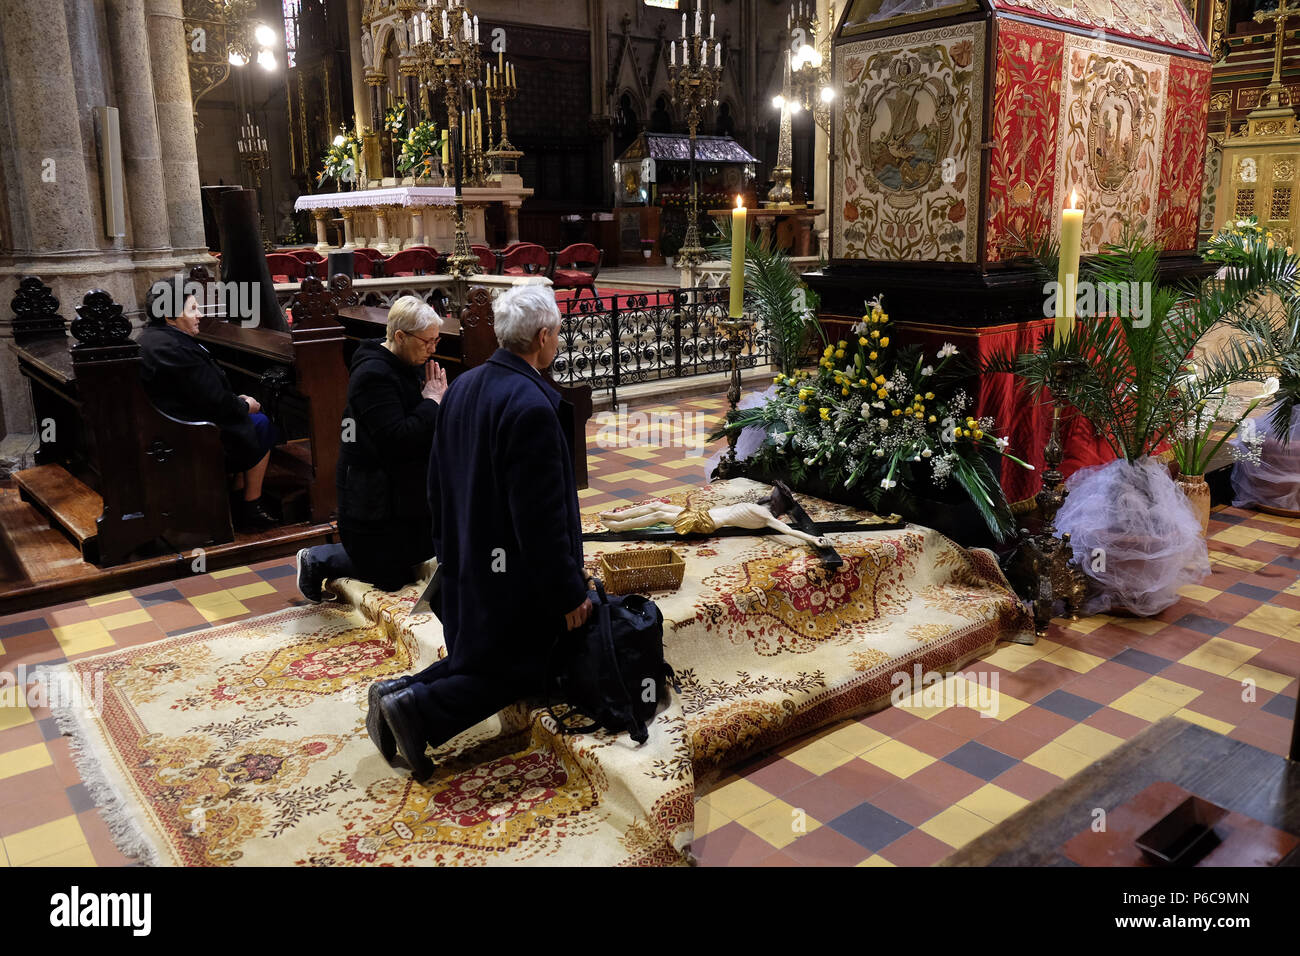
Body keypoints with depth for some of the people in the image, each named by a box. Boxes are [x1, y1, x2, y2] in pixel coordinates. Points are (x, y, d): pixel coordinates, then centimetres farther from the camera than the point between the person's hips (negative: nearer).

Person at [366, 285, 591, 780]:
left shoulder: (462, 387, 2)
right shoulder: (531, 407, -25)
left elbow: (438, 483, 11)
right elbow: (541, 515, -24)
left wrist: (448, 552, 21)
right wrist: (568, 593, -15)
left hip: (464, 566, 8)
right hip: (513, 577, -8)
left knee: (478, 659, 25)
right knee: (518, 672, 11)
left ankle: (399, 691, 9)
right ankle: (418, 708, -3)